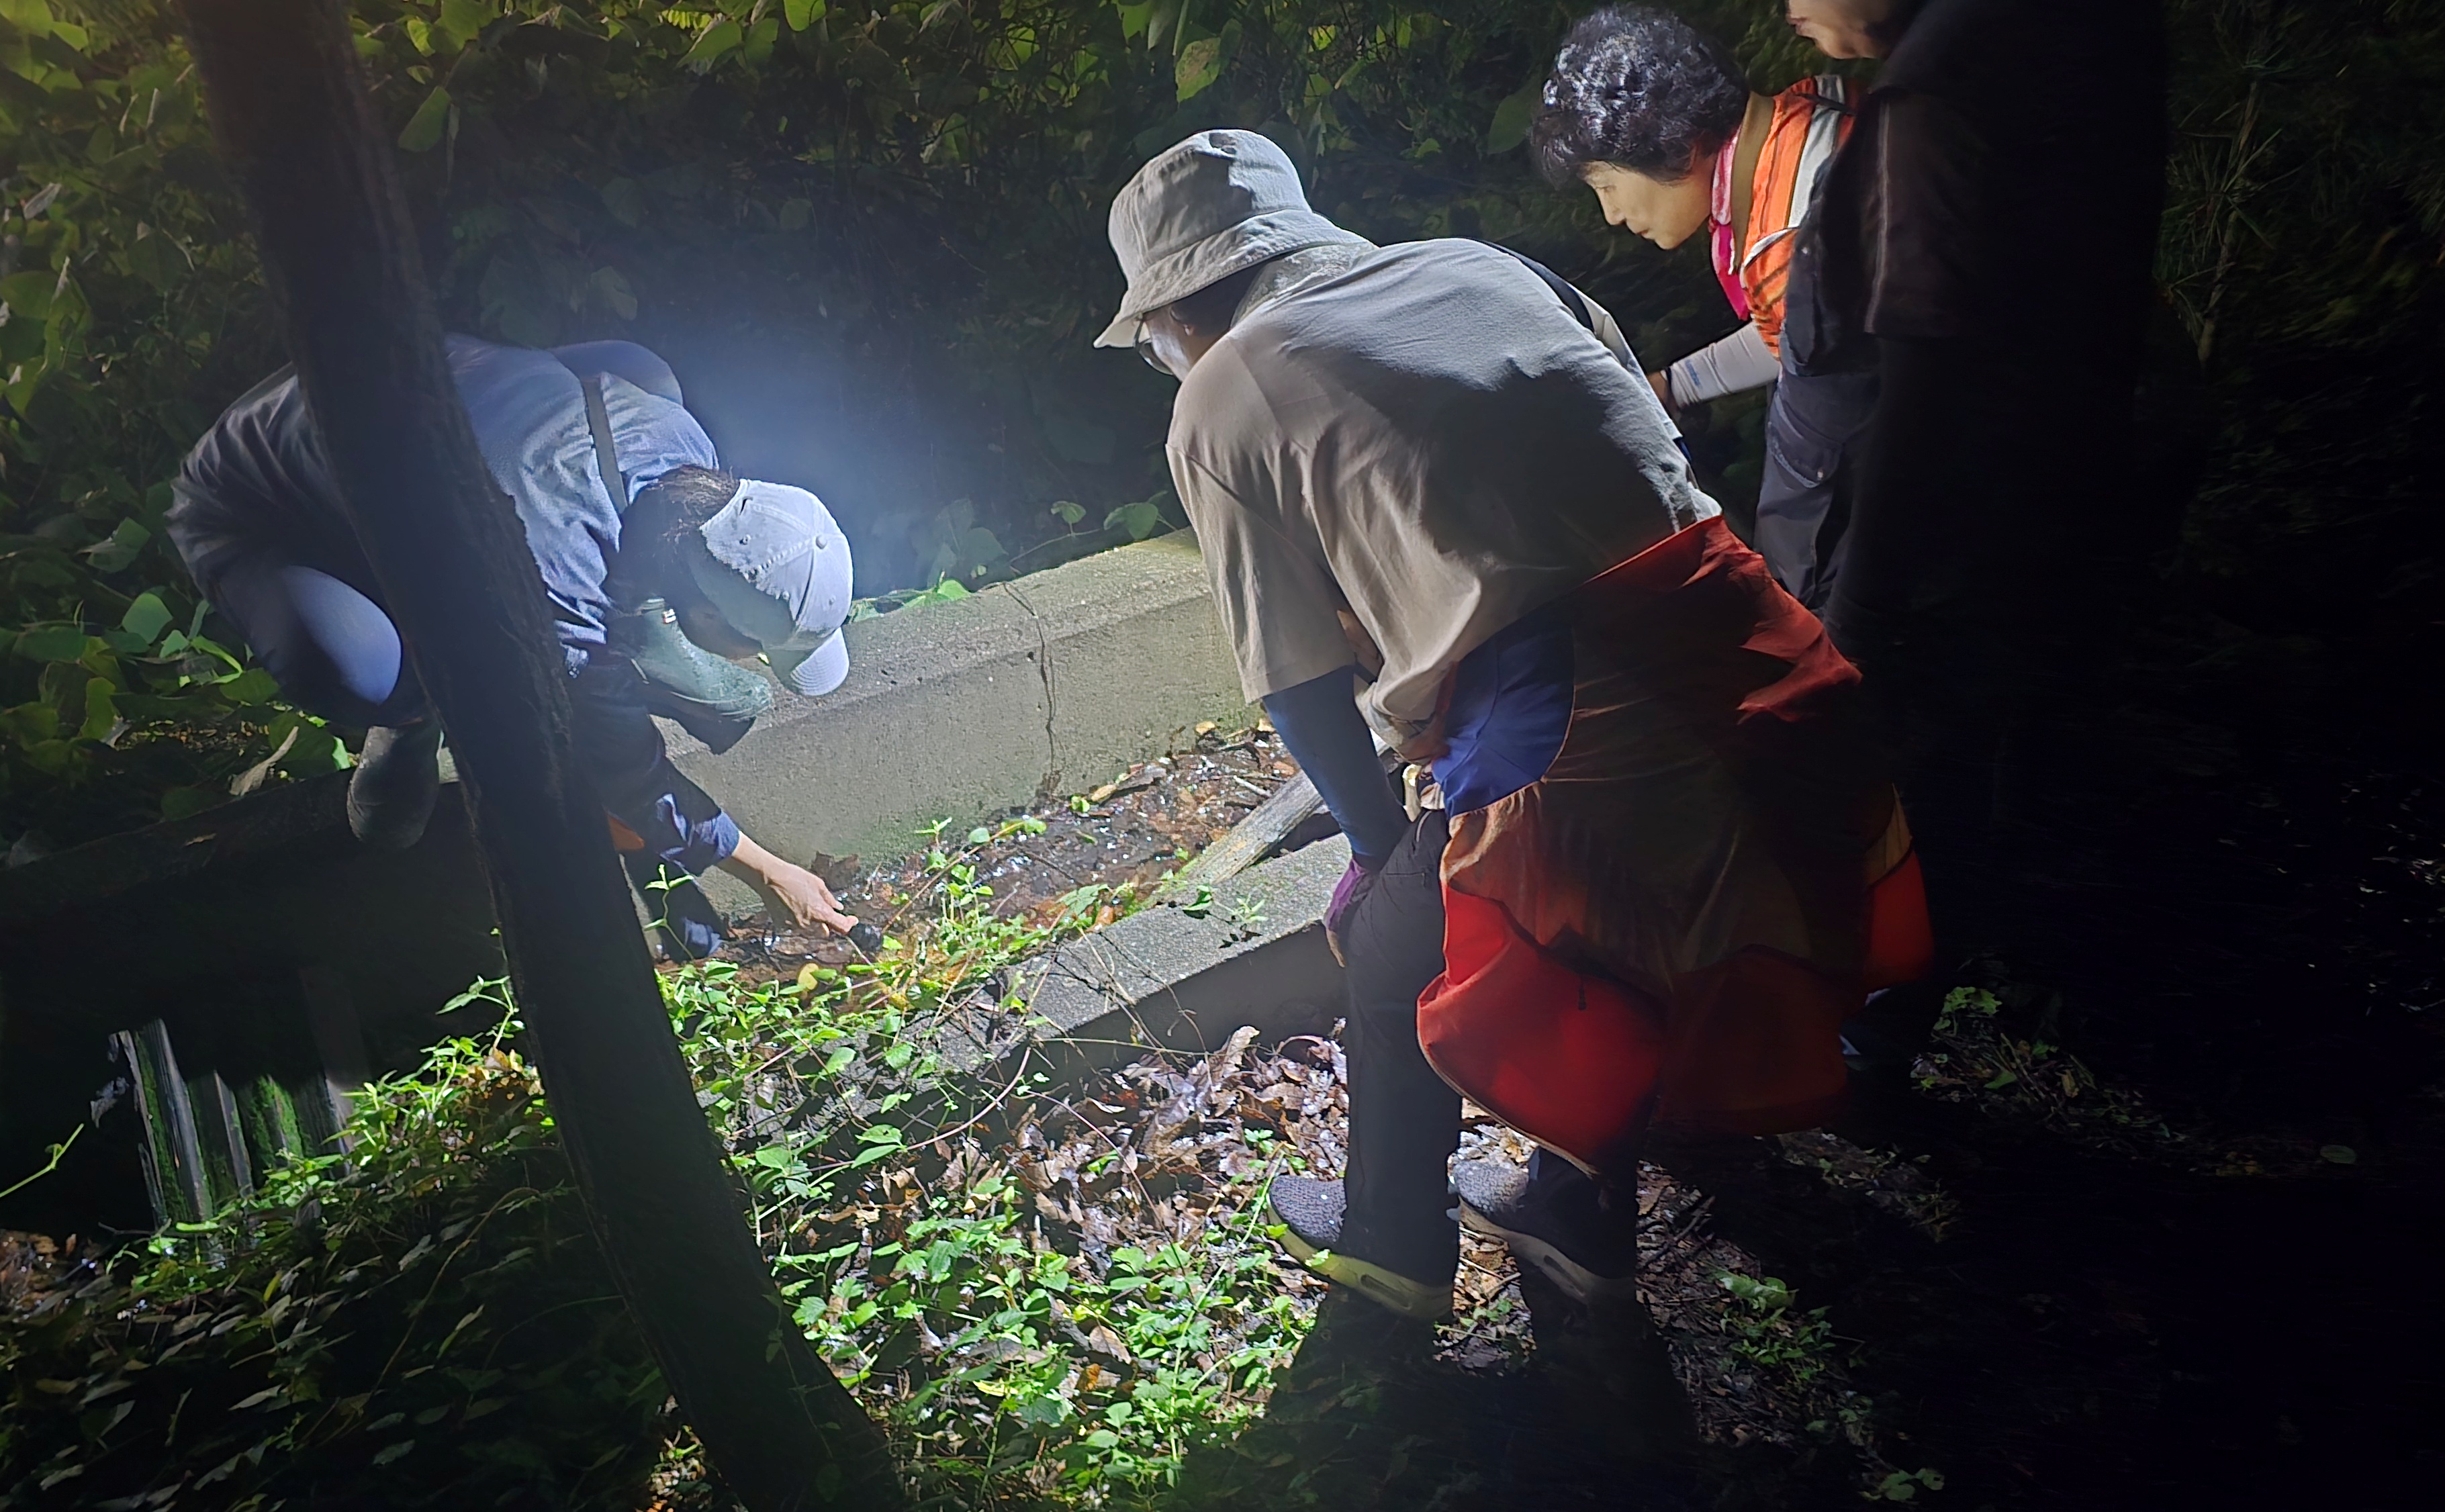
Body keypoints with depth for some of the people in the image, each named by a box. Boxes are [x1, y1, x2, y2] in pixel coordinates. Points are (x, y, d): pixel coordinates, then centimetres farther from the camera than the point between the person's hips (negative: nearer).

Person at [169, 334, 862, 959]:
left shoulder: (680, 441, -22)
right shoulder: (556, 591, -41)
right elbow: (622, 762, -24)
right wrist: (764, 871, -12)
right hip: (250, 518, -8)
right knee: (372, 677, -40)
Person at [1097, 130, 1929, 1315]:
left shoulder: (1218, 406, 5)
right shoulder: (1478, 265, 19)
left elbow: (1303, 690, 4)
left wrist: (1382, 846, 22)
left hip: (1568, 738, -6)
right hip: (1751, 671, 6)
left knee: (1397, 961, 24)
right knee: (1596, 947, 32)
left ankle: (1390, 1242, 47)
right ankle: (1582, 1217, 53)